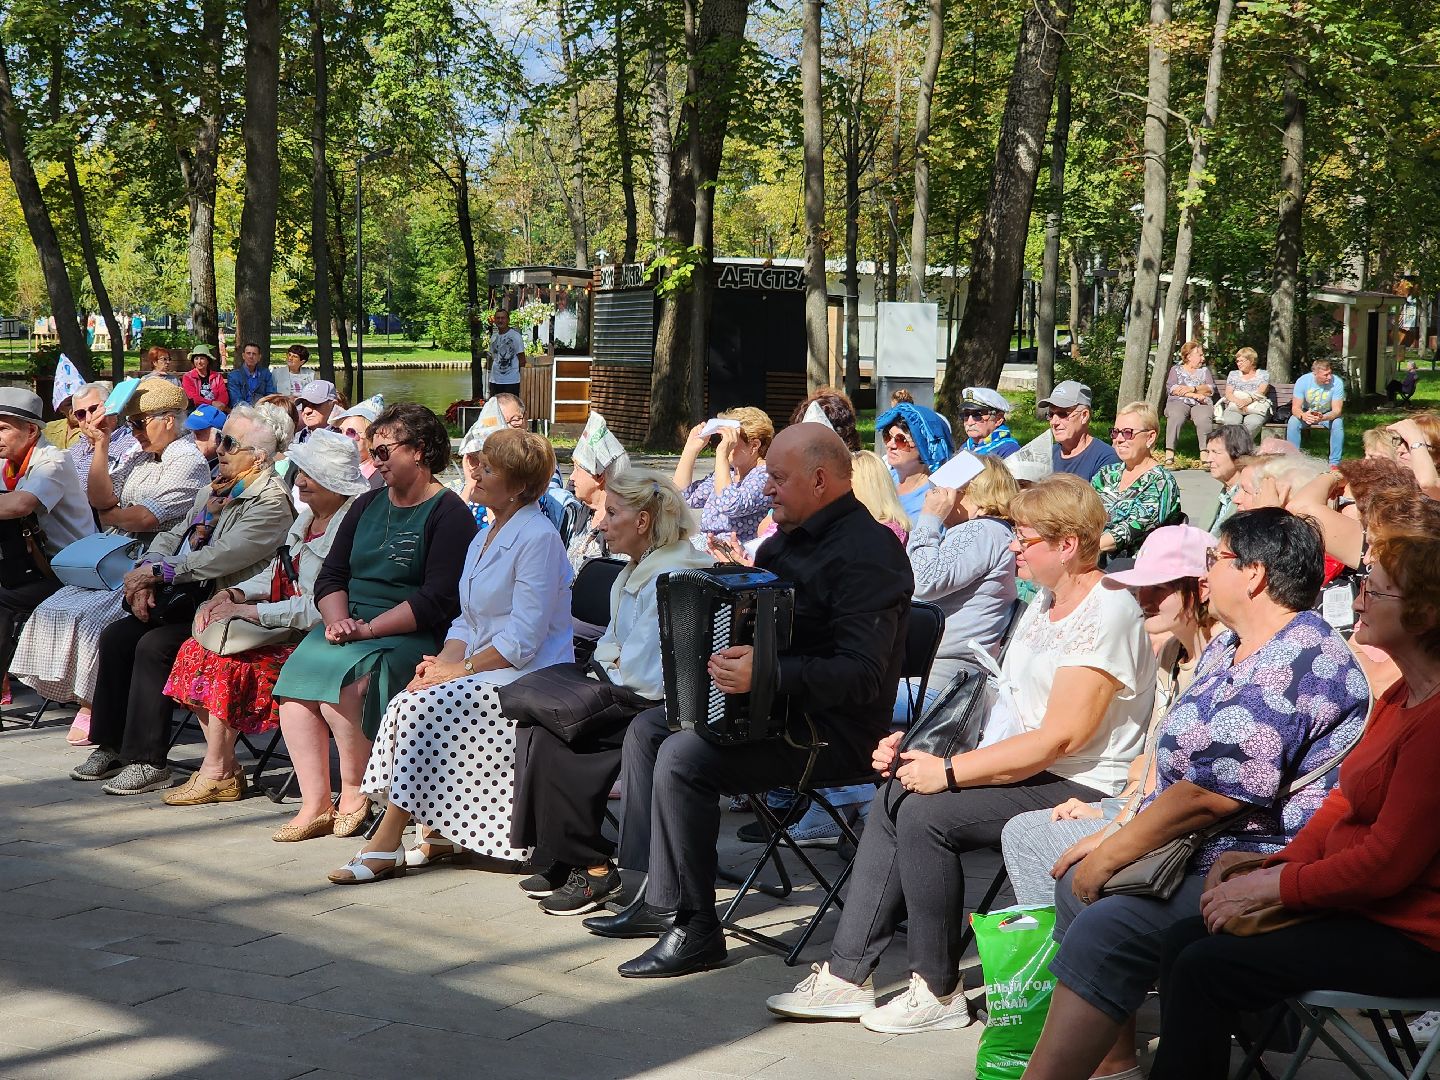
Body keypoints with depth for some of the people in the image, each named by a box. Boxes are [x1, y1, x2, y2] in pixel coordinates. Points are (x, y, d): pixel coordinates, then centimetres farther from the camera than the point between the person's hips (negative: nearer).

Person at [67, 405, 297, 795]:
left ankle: (149, 762, -18)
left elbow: (222, 557, -22)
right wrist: (144, 578, -3)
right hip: (183, 599, 9)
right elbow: (171, 537, 17)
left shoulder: (271, 502, -13)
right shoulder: (213, 490, 17)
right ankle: (110, 746, 1)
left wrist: (158, 571, -16)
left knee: (154, 646, -26)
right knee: (114, 637, -8)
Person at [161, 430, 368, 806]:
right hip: (283, 630, 10)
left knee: (228, 663, -23)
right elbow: (275, 575, 21)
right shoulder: (307, 518, 14)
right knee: (198, 649, -6)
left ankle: (216, 773, -9)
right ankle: (225, 766, -5)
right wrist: (234, 593, 0)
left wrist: (249, 611, -20)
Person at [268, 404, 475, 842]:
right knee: (296, 678, -20)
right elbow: (331, 576, 15)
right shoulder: (368, 505, 19)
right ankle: (315, 805, -17)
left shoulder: (448, 514, -5)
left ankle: (354, 793, -11)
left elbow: (437, 600, -14)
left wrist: (368, 629, -18)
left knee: (343, 681, -32)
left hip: (411, 636, -7)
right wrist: (338, 620, -6)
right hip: (350, 625, 7)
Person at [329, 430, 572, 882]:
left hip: (525, 679, -8)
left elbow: (522, 640, -18)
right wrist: (441, 661, -2)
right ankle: (439, 834, -11)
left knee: (423, 707, -25)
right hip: (482, 671, 9)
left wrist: (460, 669, -16)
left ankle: (386, 844, -20)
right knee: (411, 704, -16)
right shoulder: (485, 538, 17)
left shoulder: (538, 539, -13)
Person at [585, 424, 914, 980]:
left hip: (835, 728, -11)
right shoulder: (788, 539, 13)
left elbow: (862, 676, -28)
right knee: (646, 729, 10)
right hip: (774, 706, 11)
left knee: (684, 756, -25)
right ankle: (658, 895, 11)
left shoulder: (866, 553, -19)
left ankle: (693, 928, -15)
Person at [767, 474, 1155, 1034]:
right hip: (1028, 767, 10)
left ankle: (938, 992, -9)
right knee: (894, 795, -4)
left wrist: (950, 772, -21)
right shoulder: (1045, 604, 15)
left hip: (1080, 788, -10)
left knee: (926, 814, -23)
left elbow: (1062, 737, -23)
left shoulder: (1106, 614, -17)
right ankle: (847, 974, -4)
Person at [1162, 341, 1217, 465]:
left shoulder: (1205, 370, 26)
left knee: (1204, 418, -35)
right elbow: (1171, 388, 1)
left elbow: (1210, 389, 10)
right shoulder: (1176, 369, 19)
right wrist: (1194, 395, -8)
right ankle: (1169, 454, -44)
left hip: (1201, 404, 1)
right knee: (1175, 417, -37)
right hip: (1179, 402, -1)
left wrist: (1192, 389, -7)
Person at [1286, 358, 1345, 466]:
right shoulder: (1302, 381, -21)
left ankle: (1334, 463, -24)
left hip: (1328, 415, 0)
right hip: (1306, 413, 0)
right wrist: (1303, 415, -47)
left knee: (1338, 423, -32)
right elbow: (1295, 408, -21)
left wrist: (1322, 417, -47)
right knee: (1292, 422, -29)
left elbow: (1337, 410, -24)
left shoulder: (1337, 382, -23)